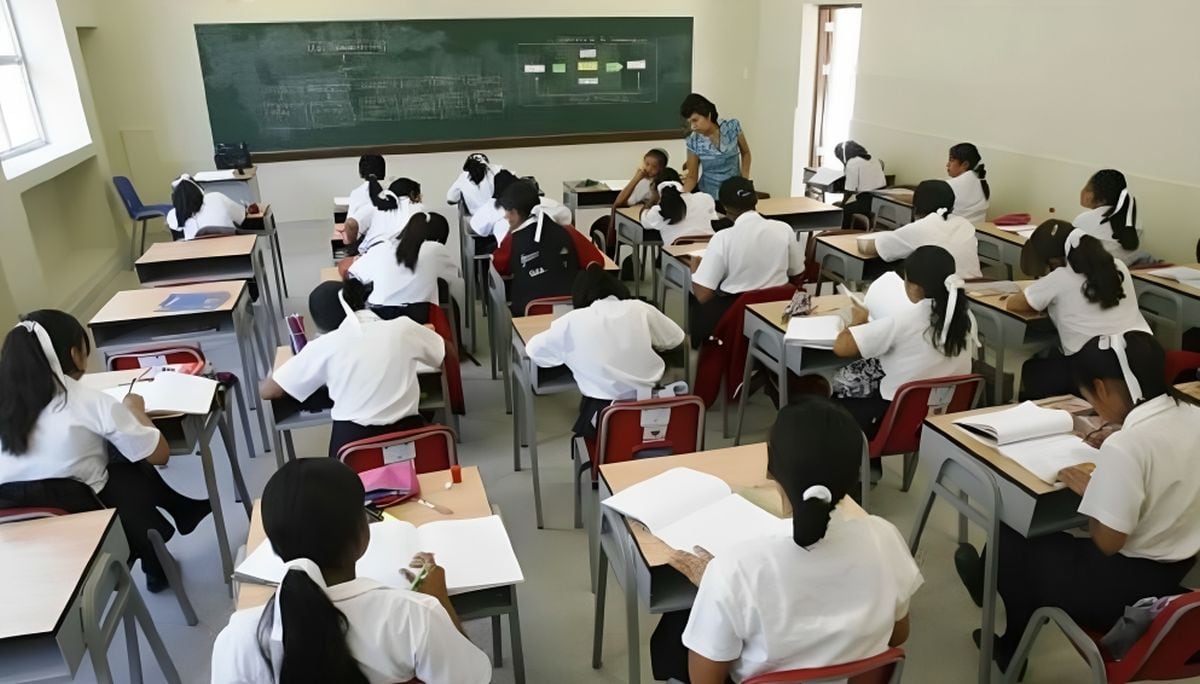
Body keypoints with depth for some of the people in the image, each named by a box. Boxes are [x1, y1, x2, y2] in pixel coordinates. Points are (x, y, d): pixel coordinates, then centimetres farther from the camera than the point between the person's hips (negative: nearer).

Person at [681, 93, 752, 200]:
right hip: (708, 196, -1)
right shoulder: (693, 142, -12)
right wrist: (681, 193, -23)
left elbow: (745, 153, 6)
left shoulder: (732, 127, -11)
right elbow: (692, 176, -5)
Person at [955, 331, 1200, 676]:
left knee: (1013, 538, 12)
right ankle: (1013, 645, 43)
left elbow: (1107, 542, -24)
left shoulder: (1125, 447, -31)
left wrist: (1089, 488, -8)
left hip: (1127, 585, -9)